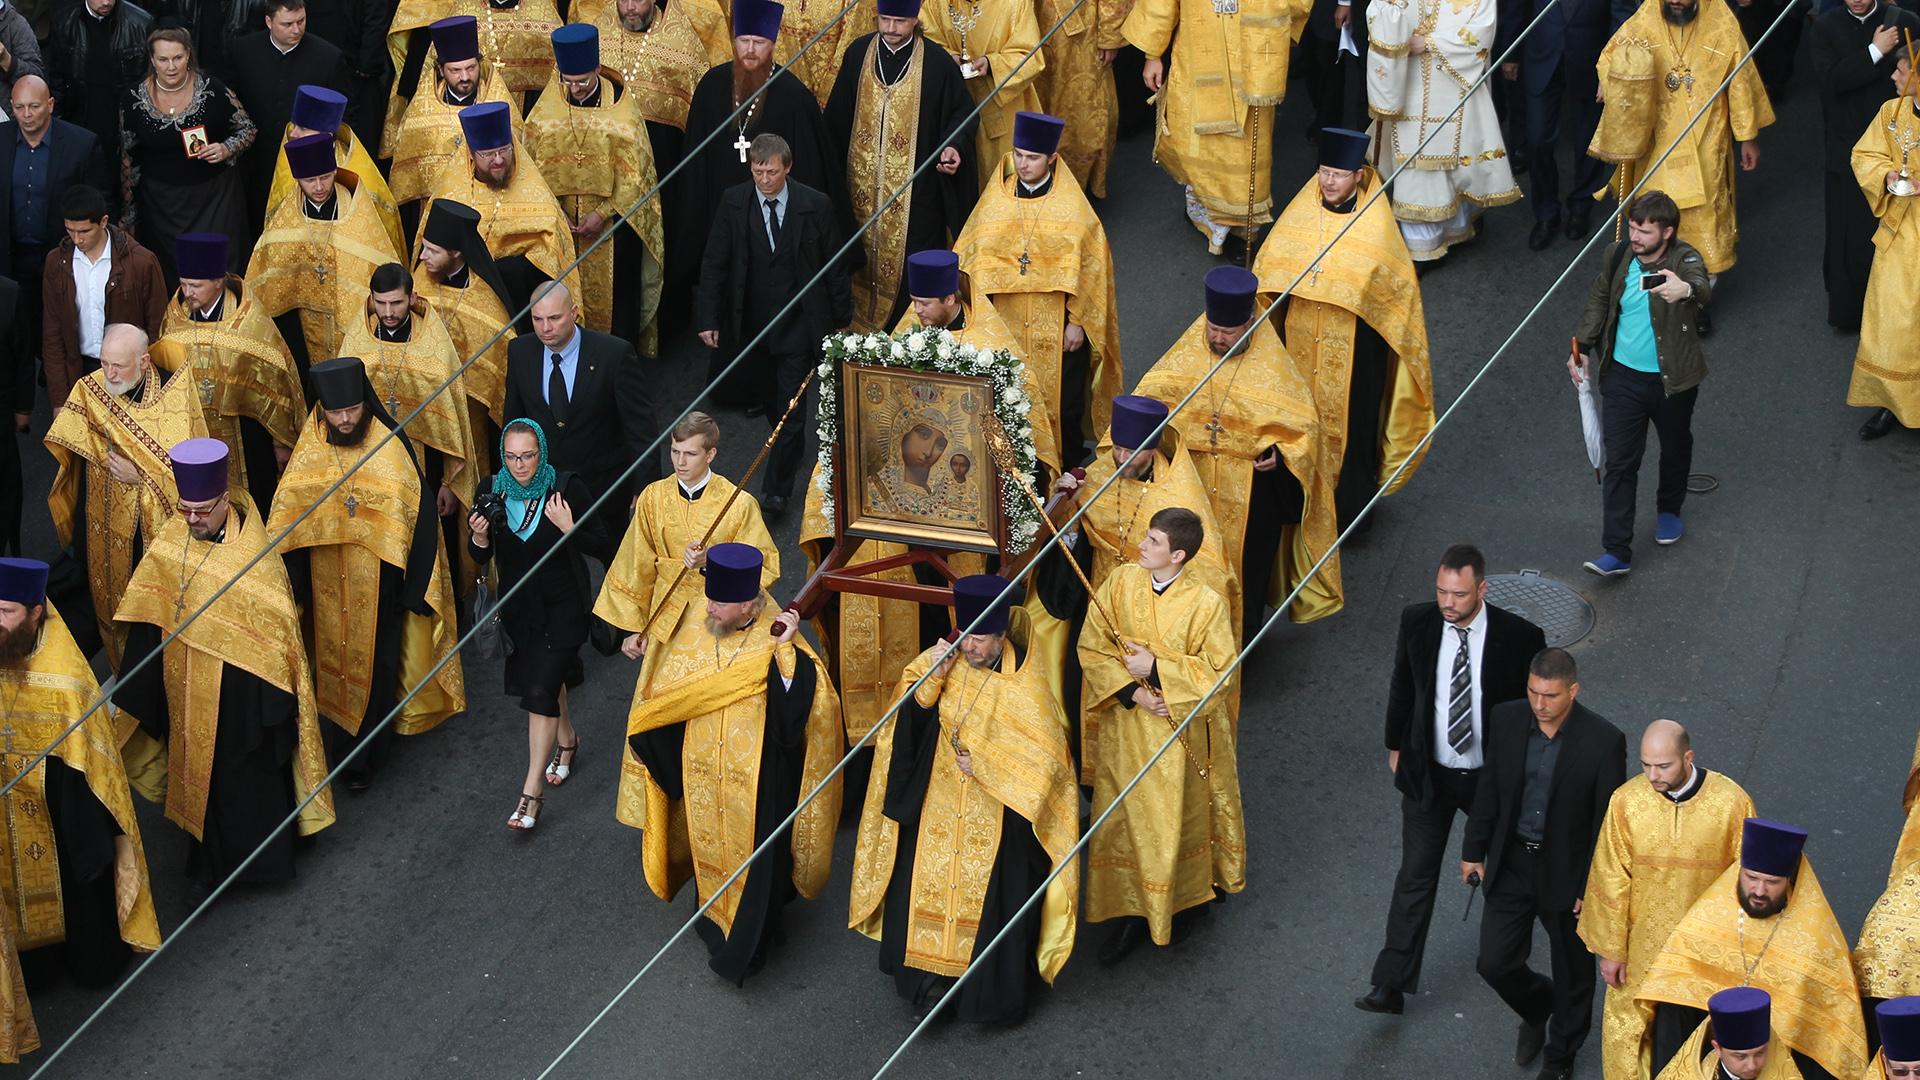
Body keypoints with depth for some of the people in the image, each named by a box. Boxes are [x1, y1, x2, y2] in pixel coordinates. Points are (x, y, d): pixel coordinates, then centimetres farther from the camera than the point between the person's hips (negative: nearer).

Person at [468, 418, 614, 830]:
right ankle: (566, 739, 53)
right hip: (519, 605, 5)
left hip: (564, 605, -5)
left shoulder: (566, 488, -17)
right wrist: (479, 539, -19)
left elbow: (601, 545, -11)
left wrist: (569, 528, -27)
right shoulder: (493, 491, -7)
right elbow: (480, 557, 2)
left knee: (541, 689, -12)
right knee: (547, 676, 23)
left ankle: (532, 791, -8)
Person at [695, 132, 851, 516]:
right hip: (751, 320, 3)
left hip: (799, 321, -3)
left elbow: (834, 265, -2)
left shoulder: (815, 204, -11)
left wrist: (842, 319, 1)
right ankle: (791, 445, 45)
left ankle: (775, 490, -2)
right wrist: (708, 318, -6)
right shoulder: (733, 203, -7)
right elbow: (714, 263, -2)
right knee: (769, 396, 18)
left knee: (789, 404, -7)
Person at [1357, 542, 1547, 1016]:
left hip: (1491, 777, -1)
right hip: (1429, 774, 1)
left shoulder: (1519, 638, -21)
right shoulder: (1417, 622, -14)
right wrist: (1396, 745, 13)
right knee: (1414, 876, 2)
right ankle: (1391, 985, 5)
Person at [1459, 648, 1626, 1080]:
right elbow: (1488, 790, 3)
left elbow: (1607, 822, -14)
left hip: (1567, 872, -3)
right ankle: (1537, 1008, 39)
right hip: (1511, 864, 3)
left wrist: (1594, 887, -11)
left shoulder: (1603, 741, -21)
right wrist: (1474, 850, 6)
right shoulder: (1505, 719, -10)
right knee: (1495, 962, 5)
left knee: (1573, 974, 15)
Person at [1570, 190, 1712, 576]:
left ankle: (1670, 509, 51)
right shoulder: (1617, 255, -8)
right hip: (1623, 376, 2)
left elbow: (1703, 288, -47)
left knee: (1675, 448, 22)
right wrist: (1582, 348, 8)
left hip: (1672, 380, -2)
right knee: (1620, 461, -2)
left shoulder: (1684, 259, -23)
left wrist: (1686, 289, -70)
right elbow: (1598, 301, 11)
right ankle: (1617, 551, -2)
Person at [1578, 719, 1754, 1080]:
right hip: (1642, 946, 1)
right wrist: (1610, 949, -2)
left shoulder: (1732, 802, -17)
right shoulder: (1627, 801, -14)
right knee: (1627, 1030, 10)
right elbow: (1611, 881, -5)